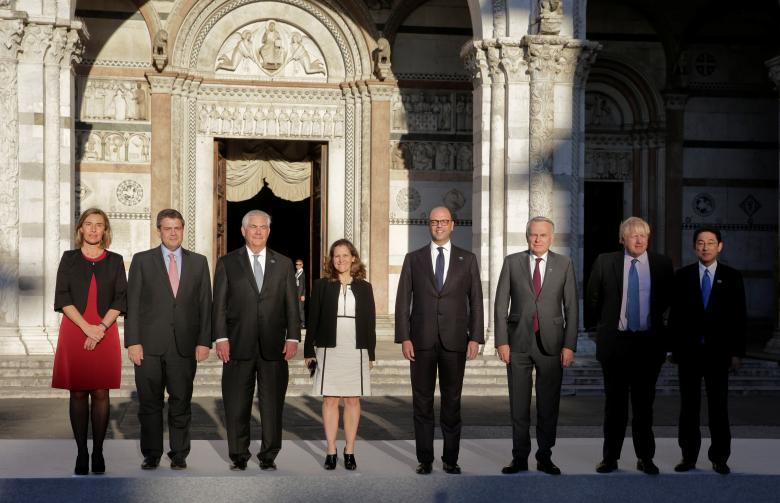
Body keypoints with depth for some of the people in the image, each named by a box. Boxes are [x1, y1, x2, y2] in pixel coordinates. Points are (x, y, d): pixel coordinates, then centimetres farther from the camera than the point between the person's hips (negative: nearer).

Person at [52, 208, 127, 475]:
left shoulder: (115, 261, 9)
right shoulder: (69, 258, 8)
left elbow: (120, 299, 3)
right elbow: (62, 298, -1)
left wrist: (101, 327, -11)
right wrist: (87, 328, -12)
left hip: (105, 333, 0)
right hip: (74, 332, 0)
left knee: (101, 393, -1)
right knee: (78, 393, 0)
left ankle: (98, 452, 5)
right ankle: (81, 452, 4)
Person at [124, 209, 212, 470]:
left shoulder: (198, 262, 10)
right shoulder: (142, 260, 5)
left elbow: (205, 304, 7)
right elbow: (132, 304, 1)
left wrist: (204, 341, -1)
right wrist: (132, 341, -6)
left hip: (185, 345, 1)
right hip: (149, 344, -1)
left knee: (181, 403, 4)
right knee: (149, 403, 4)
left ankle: (179, 455, 14)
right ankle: (151, 455, 14)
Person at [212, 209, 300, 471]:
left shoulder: (283, 263, 11)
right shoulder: (227, 263, 7)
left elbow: (291, 304, 8)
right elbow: (219, 304, 3)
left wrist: (293, 337, -1)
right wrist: (220, 337, -7)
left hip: (273, 346, 1)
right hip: (239, 345, -1)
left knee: (272, 405, 4)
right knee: (236, 405, 3)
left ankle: (269, 457, 12)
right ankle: (239, 457, 13)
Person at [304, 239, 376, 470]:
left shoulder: (364, 287, 6)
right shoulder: (322, 286, 3)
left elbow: (370, 322, 8)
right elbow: (313, 319, 4)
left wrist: (370, 353, 5)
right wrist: (309, 351, 0)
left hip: (356, 351, 1)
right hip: (329, 350, -1)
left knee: (353, 400, 4)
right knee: (330, 400, 1)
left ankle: (349, 451, 11)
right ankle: (331, 451, 7)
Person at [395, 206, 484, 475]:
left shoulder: (467, 259, 8)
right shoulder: (413, 259, 7)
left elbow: (475, 301, 6)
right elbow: (403, 301, 4)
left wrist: (475, 338, -2)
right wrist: (404, 338, -4)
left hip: (454, 341, 0)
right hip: (421, 341, 0)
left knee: (452, 402, 5)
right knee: (422, 402, 3)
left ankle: (451, 458, 12)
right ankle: (425, 459, 11)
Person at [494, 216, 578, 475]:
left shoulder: (564, 264, 4)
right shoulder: (512, 262, 4)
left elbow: (571, 307, 2)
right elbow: (501, 304, 3)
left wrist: (569, 345, -4)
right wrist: (501, 341, -4)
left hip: (551, 343, 0)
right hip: (519, 342, 0)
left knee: (549, 404, 5)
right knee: (518, 405, 5)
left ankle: (545, 457, 15)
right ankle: (520, 457, 13)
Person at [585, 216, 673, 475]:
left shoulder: (662, 264, 0)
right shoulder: (605, 262, -2)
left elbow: (668, 298, 15)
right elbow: (592, 298, 8)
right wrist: (599, 327, 13)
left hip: (649, 342, 1)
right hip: (614, 340, -1)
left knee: (644, 402, 7)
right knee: (615, 402, 6)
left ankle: (645, 457, 15)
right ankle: (610, 457, 13)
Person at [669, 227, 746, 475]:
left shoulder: (732, 277, 3)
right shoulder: (682, 276, 3)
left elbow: (739, 316, 2)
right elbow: (675, 315, 4)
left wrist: (737, 352, -3)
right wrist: (674, 348, -1)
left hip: (718, 351, -1)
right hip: (688, 351, 1)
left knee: (719, 406, 3)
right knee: (689, 405, 5)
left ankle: (719, 457, 10)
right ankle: (689, 455, 12)